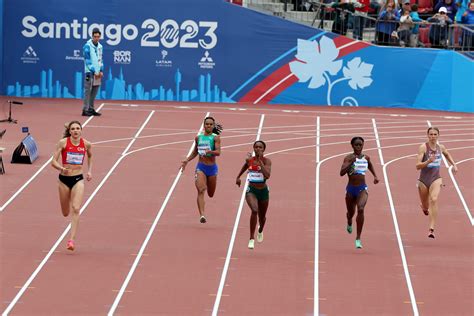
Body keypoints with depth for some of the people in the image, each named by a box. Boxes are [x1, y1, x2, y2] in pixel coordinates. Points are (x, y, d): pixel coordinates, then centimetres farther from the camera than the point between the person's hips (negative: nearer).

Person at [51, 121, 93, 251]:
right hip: (64, 178, 0)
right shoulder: (63, 142, -9)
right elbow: (54, 162, -11)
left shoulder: (86, 144, -2)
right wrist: (62, 168, -30)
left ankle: (71, 240, -18)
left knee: (76, 209, -18)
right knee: (66, 213, 14)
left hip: (78, 179, 0)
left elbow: (90, 157, 22)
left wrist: (89, 171, 12)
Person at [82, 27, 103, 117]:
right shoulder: (87, 46, -7)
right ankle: (85, 110, -7)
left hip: (97, 73, 6)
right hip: (90, 73, -6)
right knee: (88, 91, -7)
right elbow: (87, 60, -10)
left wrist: (101, 70, 7)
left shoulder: (100, 47, 14)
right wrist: (94, 71, -14)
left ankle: (91, 109, 14)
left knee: (94, 92, 8)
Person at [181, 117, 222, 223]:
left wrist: (209, 151, -34)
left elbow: (218, 152, -16)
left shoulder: (215, 138, -2)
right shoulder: (198, 138, 7)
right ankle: (202, 215, -27)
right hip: (201, 167, 1)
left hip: (212, 167, -1)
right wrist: (186, 160, 14)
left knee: (210, 194, 14)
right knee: (201, 190, -19)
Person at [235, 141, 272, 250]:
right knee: (254, 210, -28)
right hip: (251, 190, 0)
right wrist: (238, 177, 28)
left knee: (262, 217, 18)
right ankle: (252, 239, -25)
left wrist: (260, 161, -28)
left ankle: (260, 230, 56)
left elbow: (267, 175, -28)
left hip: (263, 191, 0)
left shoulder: (266, 161, -12)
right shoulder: (249, 159, -3)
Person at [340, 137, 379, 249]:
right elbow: (341, 173, -21)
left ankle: (358, 238, -21)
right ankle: (349, 223, 58)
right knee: (351, 212, 17)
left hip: (362, 189, 0)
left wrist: (375, 176, 20)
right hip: (351, 189, 0)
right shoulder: (348, 158, -8)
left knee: (361, 209, -24)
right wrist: (350, 163, -30)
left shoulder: (366, 158, 3)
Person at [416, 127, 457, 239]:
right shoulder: (423, 147, -12)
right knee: (425, 207, 14)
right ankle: (424, 207, 57)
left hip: (436, 179, 1)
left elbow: (447, 154, 28)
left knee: (434, 200, -26)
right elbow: (417, 166, -18)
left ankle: (431, 229, -29)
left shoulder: (441, 147, 2)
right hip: (424, 179, -1)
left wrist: (454, 164, 18)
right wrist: (428, 161, -33)